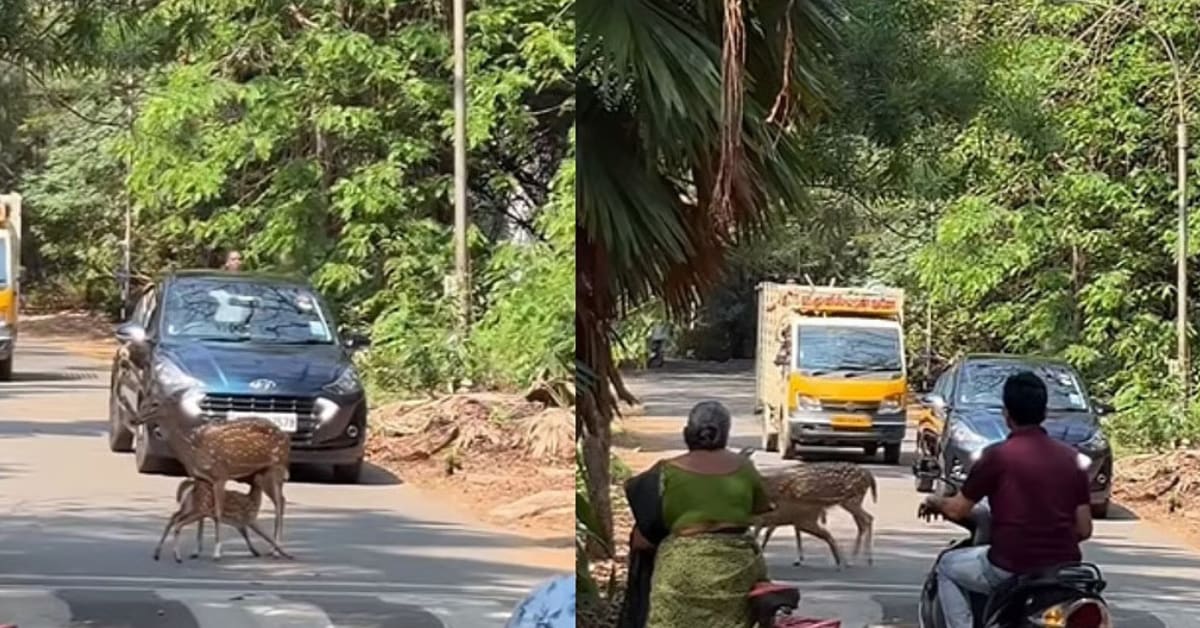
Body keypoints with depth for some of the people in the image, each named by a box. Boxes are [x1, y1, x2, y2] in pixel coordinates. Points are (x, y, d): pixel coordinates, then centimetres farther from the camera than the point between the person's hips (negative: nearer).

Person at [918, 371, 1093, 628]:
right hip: (1064, 568, 4)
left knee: (947, 567, 22)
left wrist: (936, 502, 23)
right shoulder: (1070, 458, 6)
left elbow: (957, 510, 0)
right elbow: (1084, 529, 7)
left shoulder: (998, 456, -7)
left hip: (1012, 567, -4)